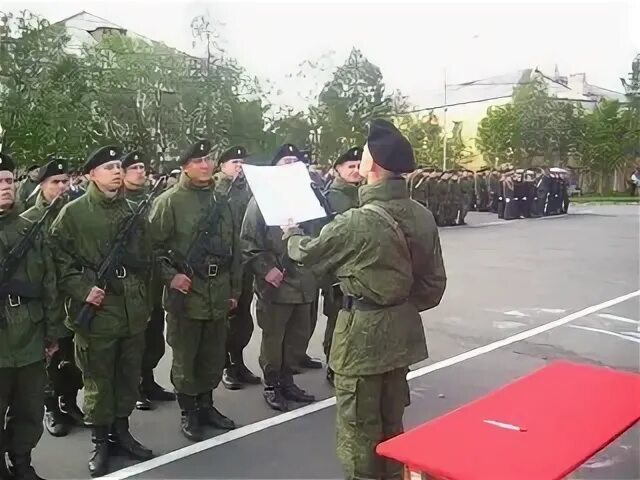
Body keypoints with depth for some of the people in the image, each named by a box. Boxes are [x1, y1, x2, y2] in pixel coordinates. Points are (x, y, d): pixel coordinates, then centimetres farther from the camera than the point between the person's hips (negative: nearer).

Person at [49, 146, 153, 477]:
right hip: (96, 313, -5)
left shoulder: (132, 210, 11)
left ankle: (121, 430, 32)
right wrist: (82, 290, -16)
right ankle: (100, 441, 22)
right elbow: (58, 258, -7)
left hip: (133, 310, 5)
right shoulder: (73, 213, -5)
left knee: (129, 375, 14)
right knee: (98, 379, 6)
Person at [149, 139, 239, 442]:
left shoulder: (221, 201, 11)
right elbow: (152, 246, -7)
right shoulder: (169, 201, -7)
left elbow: (233, 249, 14)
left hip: (218, 294, 5)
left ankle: (206, 405, 31)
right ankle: (188, 413, 22)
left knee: (213, 356, 14)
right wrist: (170, 276, -17)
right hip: (185, 294, -5)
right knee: (185, 357, 7)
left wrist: (234, 289, 13)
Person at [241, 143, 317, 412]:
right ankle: (271, 385, 22)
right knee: (273, 338, 6)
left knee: (299, 337, 13)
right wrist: (265, 269, -16)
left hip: (304, 282, 5)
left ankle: (286, 380, 30)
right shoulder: (262, 199, -4)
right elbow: (247, 242, -8)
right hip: (275, 284, -5)